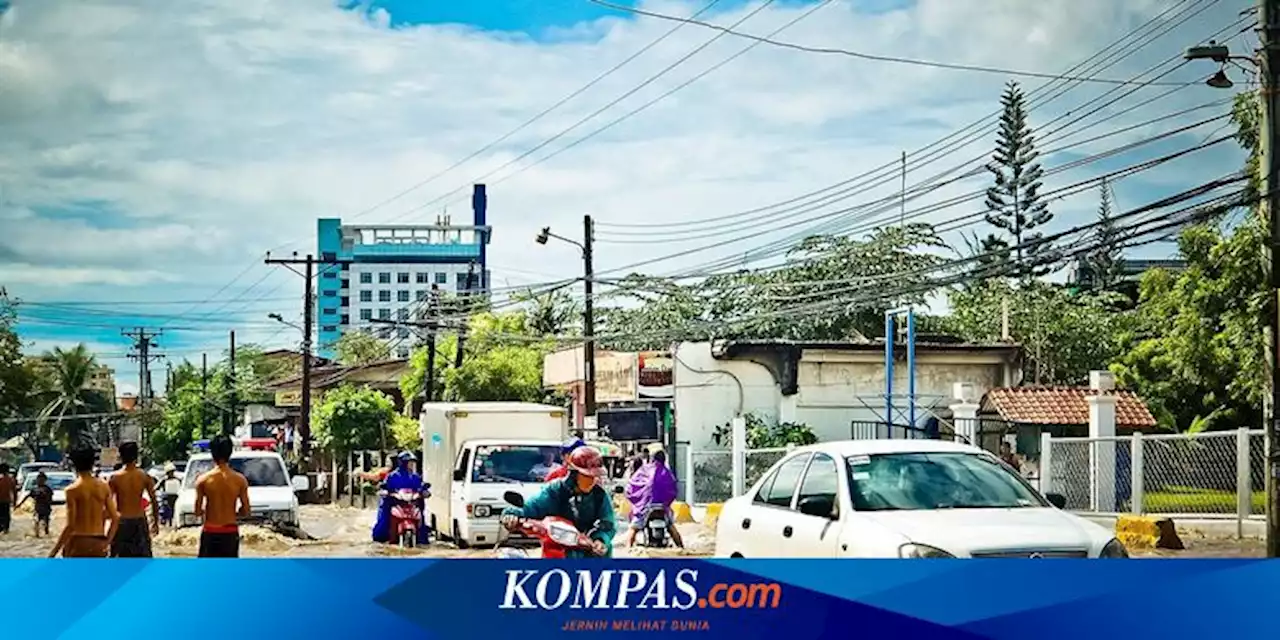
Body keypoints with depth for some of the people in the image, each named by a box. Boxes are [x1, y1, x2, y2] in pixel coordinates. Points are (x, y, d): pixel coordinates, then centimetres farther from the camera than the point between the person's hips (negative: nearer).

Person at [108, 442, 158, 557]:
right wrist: (156, 522, 8)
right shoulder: (145, 476, -4)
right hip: (139, 521, 1)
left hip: (121, 521, -1)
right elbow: (154, 501, -2)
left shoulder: (115, 478, -7)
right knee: (143, 560, 8)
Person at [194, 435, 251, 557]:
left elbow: (197, 512, -4)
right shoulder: (240, 480, -5)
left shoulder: (203, 480, -7)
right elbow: (245, 512, -1)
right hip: (230, 533, 1)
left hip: (210, 533, -1)